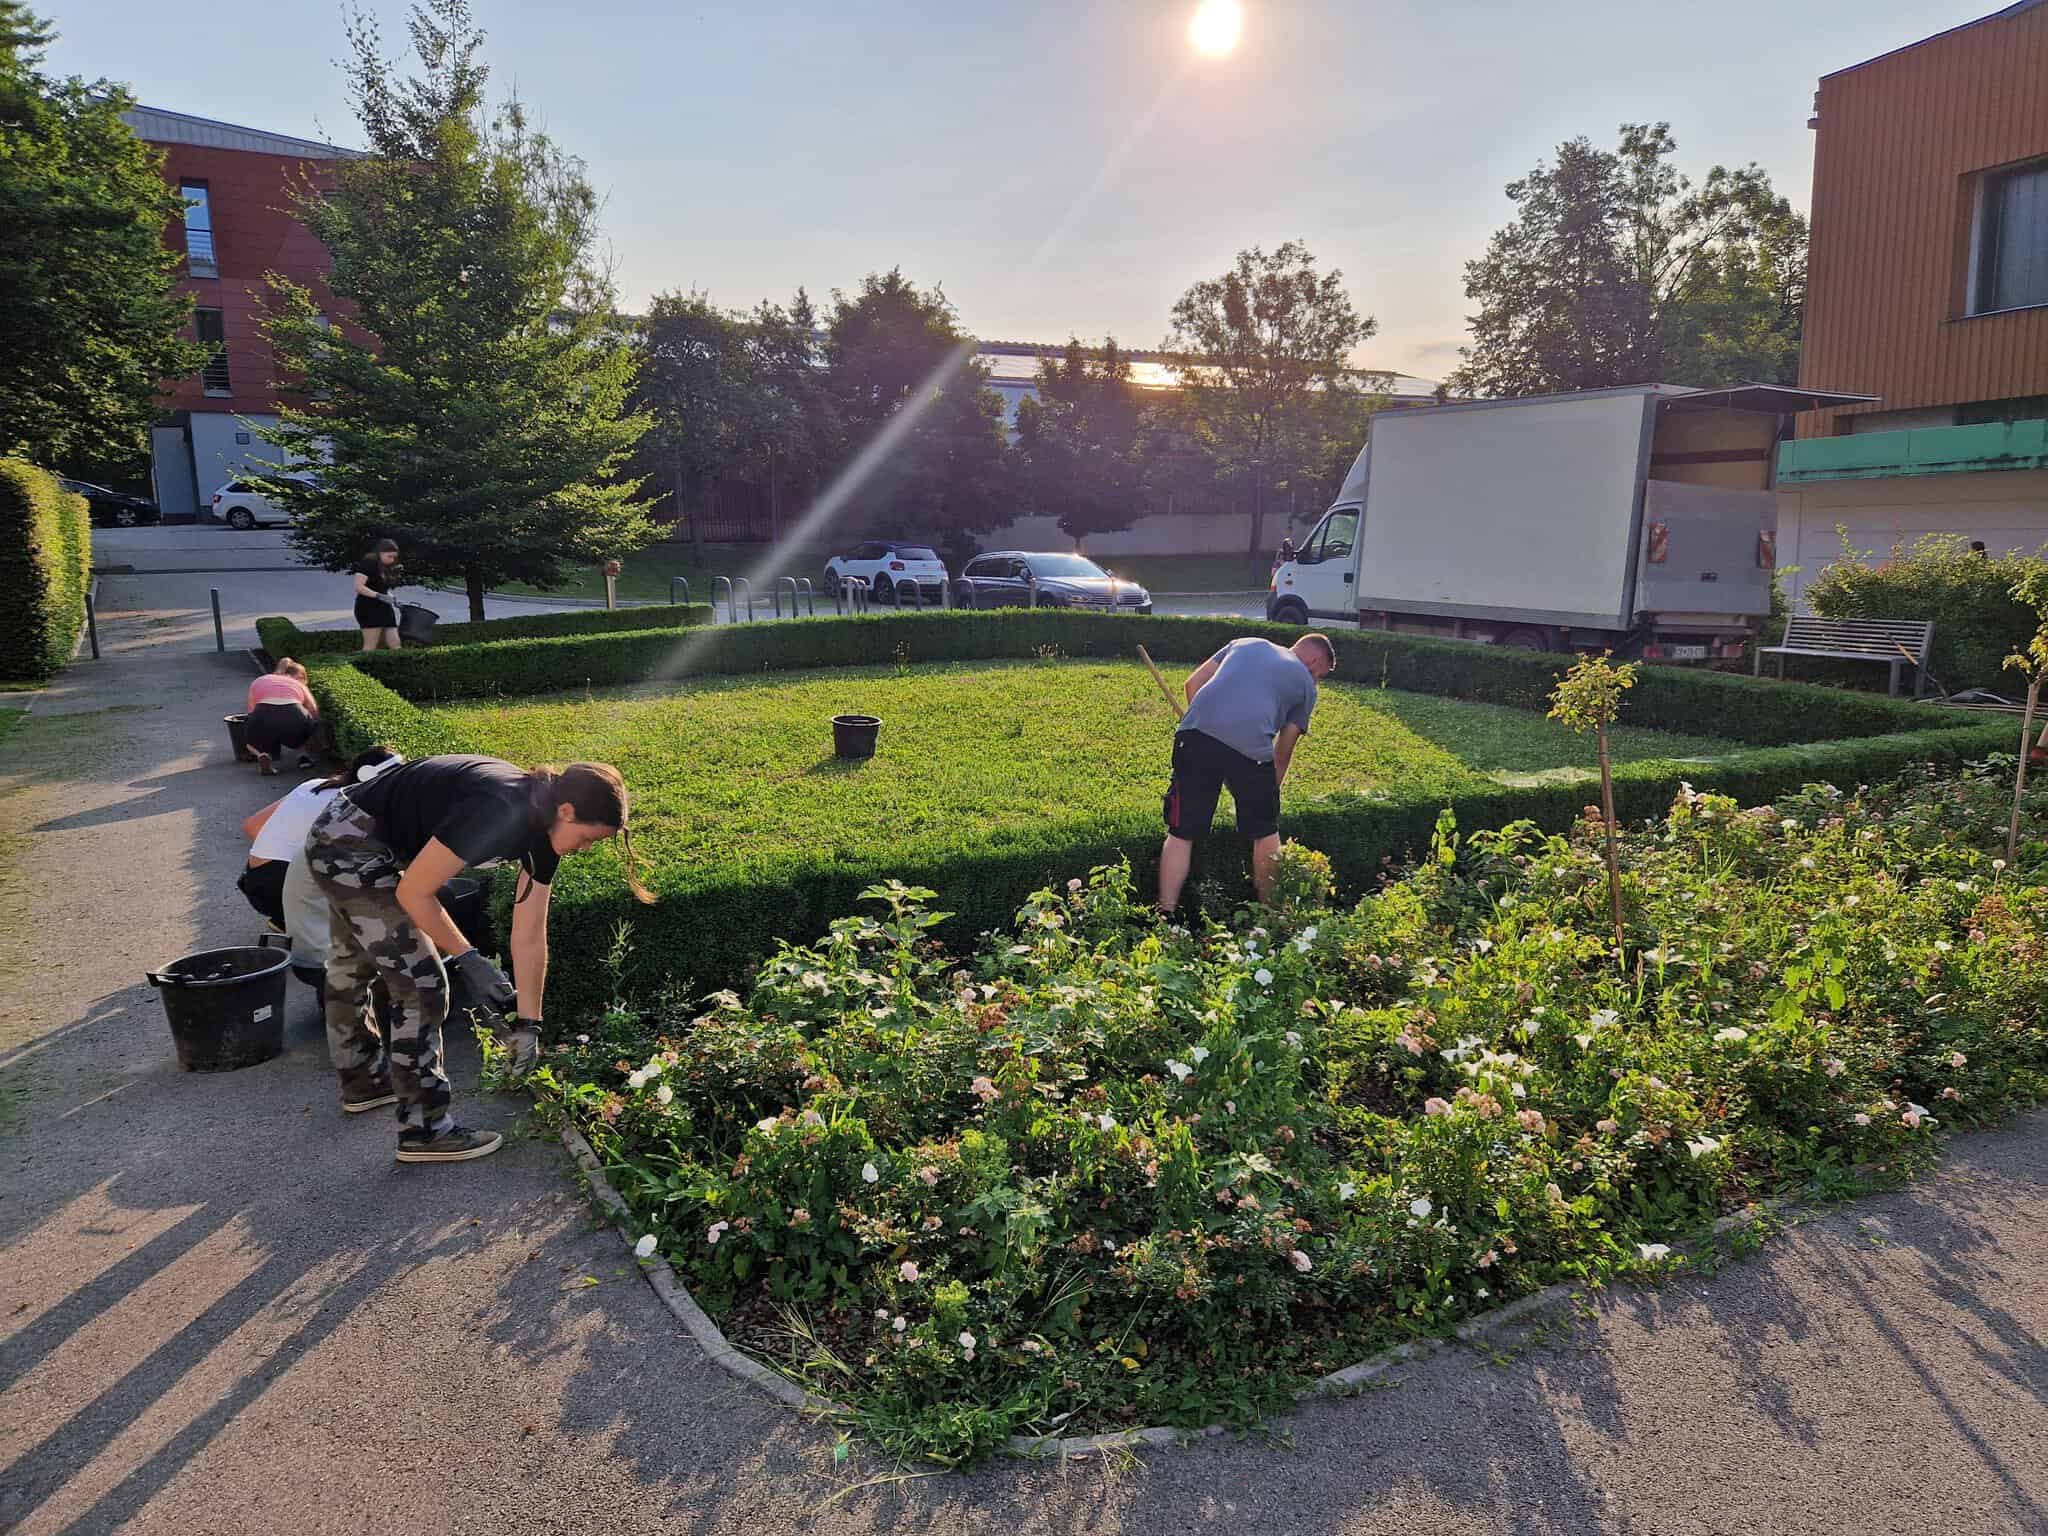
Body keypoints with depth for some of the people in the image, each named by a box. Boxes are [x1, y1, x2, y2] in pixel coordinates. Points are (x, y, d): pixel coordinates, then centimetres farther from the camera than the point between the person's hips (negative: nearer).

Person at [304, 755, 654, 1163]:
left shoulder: (542, 830, -5)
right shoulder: (494, 810, -32)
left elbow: (530, 936, 1)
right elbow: (413, 893, -23)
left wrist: (528, 1023, 4)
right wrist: (468, 961, -18)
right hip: (350, 846, -9)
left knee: (352, 967, 28)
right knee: (422, 984, -7)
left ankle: (361, 1083, 47)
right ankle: (424, 1130, 3)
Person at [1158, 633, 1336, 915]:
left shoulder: (1246, 643, 31)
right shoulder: (1305, 684, 22)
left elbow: (1193, 683, 23)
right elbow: (1284, 749, 22)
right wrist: (1270, 790, 34)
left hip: (1196, 733, 2)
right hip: (1250, 745, -2)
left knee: (1181, 833, 8)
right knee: (1265, 833, 20)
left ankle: (1165, 915, 3)